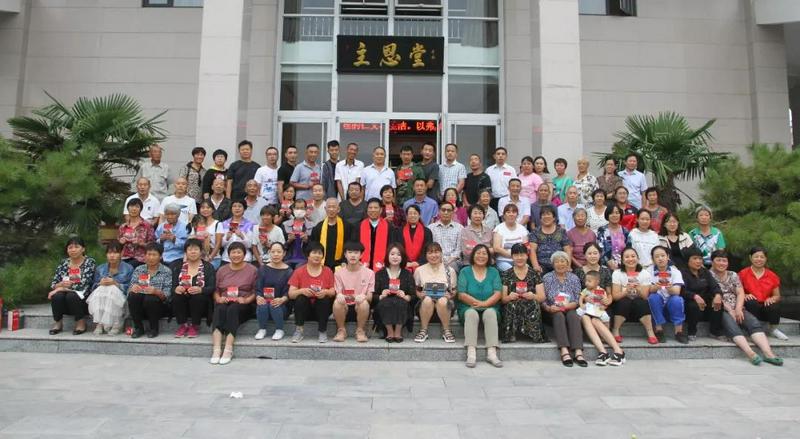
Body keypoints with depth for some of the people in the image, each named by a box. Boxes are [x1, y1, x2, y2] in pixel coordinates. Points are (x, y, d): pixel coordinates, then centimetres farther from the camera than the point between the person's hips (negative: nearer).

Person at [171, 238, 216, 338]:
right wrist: (175, 289, -23)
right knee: (176, 296, -27)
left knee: (197, 296, -32)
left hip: (200, 302, -2)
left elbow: (212, 288, -8)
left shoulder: (208, 267, 3)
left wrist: (200, 290, -29)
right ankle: (182, 326, -9)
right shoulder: (177, 266, 10)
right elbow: (172, 284, 1)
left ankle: (195, 326, -10)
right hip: (181, 303, 2)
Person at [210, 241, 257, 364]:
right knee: (220, 309, -33)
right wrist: (219, 299, -6)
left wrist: (246, 300, -14)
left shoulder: (252, 270, 8)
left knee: (233, 309, -36)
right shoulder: (221, 270, 19)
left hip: (244, 305, -2)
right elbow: (215, 290, 16)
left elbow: (256, 291, 3)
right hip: (224, 302, 2)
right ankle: (216, 349, -43)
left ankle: (228, 350, -41)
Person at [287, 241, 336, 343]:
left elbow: (333, 292, -2)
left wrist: (325, 292, -25)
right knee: (301, 298, -28)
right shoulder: (299, 271, -1)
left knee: (325, 298, -28)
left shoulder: (328, 271, 2)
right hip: (304, 309, 0)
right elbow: (291, 294, -7)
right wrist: (302, 291, -27)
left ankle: (322, 331, -14)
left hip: (322, 308, 0)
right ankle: (299, 331, -18)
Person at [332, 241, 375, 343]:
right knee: (337, 302, -31)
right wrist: (339, 296, -26)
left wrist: (364, 297, -28)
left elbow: (370, 297, -4)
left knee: (364, 303, -34)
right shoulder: (339, 273, 2)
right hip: (345, 308, 1)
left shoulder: (369, 273, -2)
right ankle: (341, 330, -6)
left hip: (360, 308, -1)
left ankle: (360, 330, -8)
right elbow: (337, 294, 0)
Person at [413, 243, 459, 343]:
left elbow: (454, 291, 12)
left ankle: (446, 331, -14)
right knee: (427, 300, -36)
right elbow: (415, 290, 10)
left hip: (444, 305, 0)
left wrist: (450, 295, -10)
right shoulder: (419, 270, 8)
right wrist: (420, 294, -11)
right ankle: (423, 331, -18)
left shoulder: (450, 270, 8)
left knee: (442, 301, -36)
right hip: (424, 304, 0)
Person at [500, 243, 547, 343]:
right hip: (511, 309, -1)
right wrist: (509, 297, -19)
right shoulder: (506, 274, 11)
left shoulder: (534, 274, 13)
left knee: (533, 302, -35)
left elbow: (542, 297, 6)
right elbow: (502, 298, 5)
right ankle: (511, 335, -28)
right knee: (512, 304, -36)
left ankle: (534, 335, -23)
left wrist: (533, 296, -18)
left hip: (531, 309, 1)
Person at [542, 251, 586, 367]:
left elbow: (578, 301, 1)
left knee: (573, 315, -31)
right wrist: (549, 308, -21)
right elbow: (542, 300, -1)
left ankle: (578, 352, -43)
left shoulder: (574, 278, 9)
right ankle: (564, 352, -47)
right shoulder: (547, 278, 5)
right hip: (552, 313, -1)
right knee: (559, 316, -33)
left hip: (569, 310, 1)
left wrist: (566, 306, -18)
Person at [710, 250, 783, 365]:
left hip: (737, 309, 5)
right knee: (731, 324, -33)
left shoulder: (733, 275, 19)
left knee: (754, 322, -22)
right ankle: (750, 353, -48)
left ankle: (768, 353, -38)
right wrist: (729, 310, -14)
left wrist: (738, 309, -9)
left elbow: (740, 293, 9)